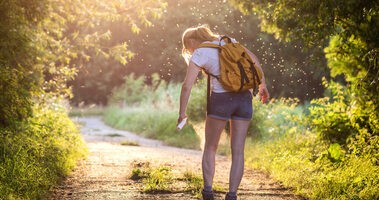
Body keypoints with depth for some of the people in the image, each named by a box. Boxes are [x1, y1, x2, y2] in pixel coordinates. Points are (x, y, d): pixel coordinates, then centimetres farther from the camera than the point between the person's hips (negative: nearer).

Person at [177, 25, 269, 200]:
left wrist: (182, 113, 0)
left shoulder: (198, 55, -1)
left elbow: (187, 86, -8)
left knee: (210, 148, 15)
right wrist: (262, 85, 18)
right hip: (244, 98, 4)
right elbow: (253, 59, 14)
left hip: (221, 99, -4)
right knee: (238, 151, 6)